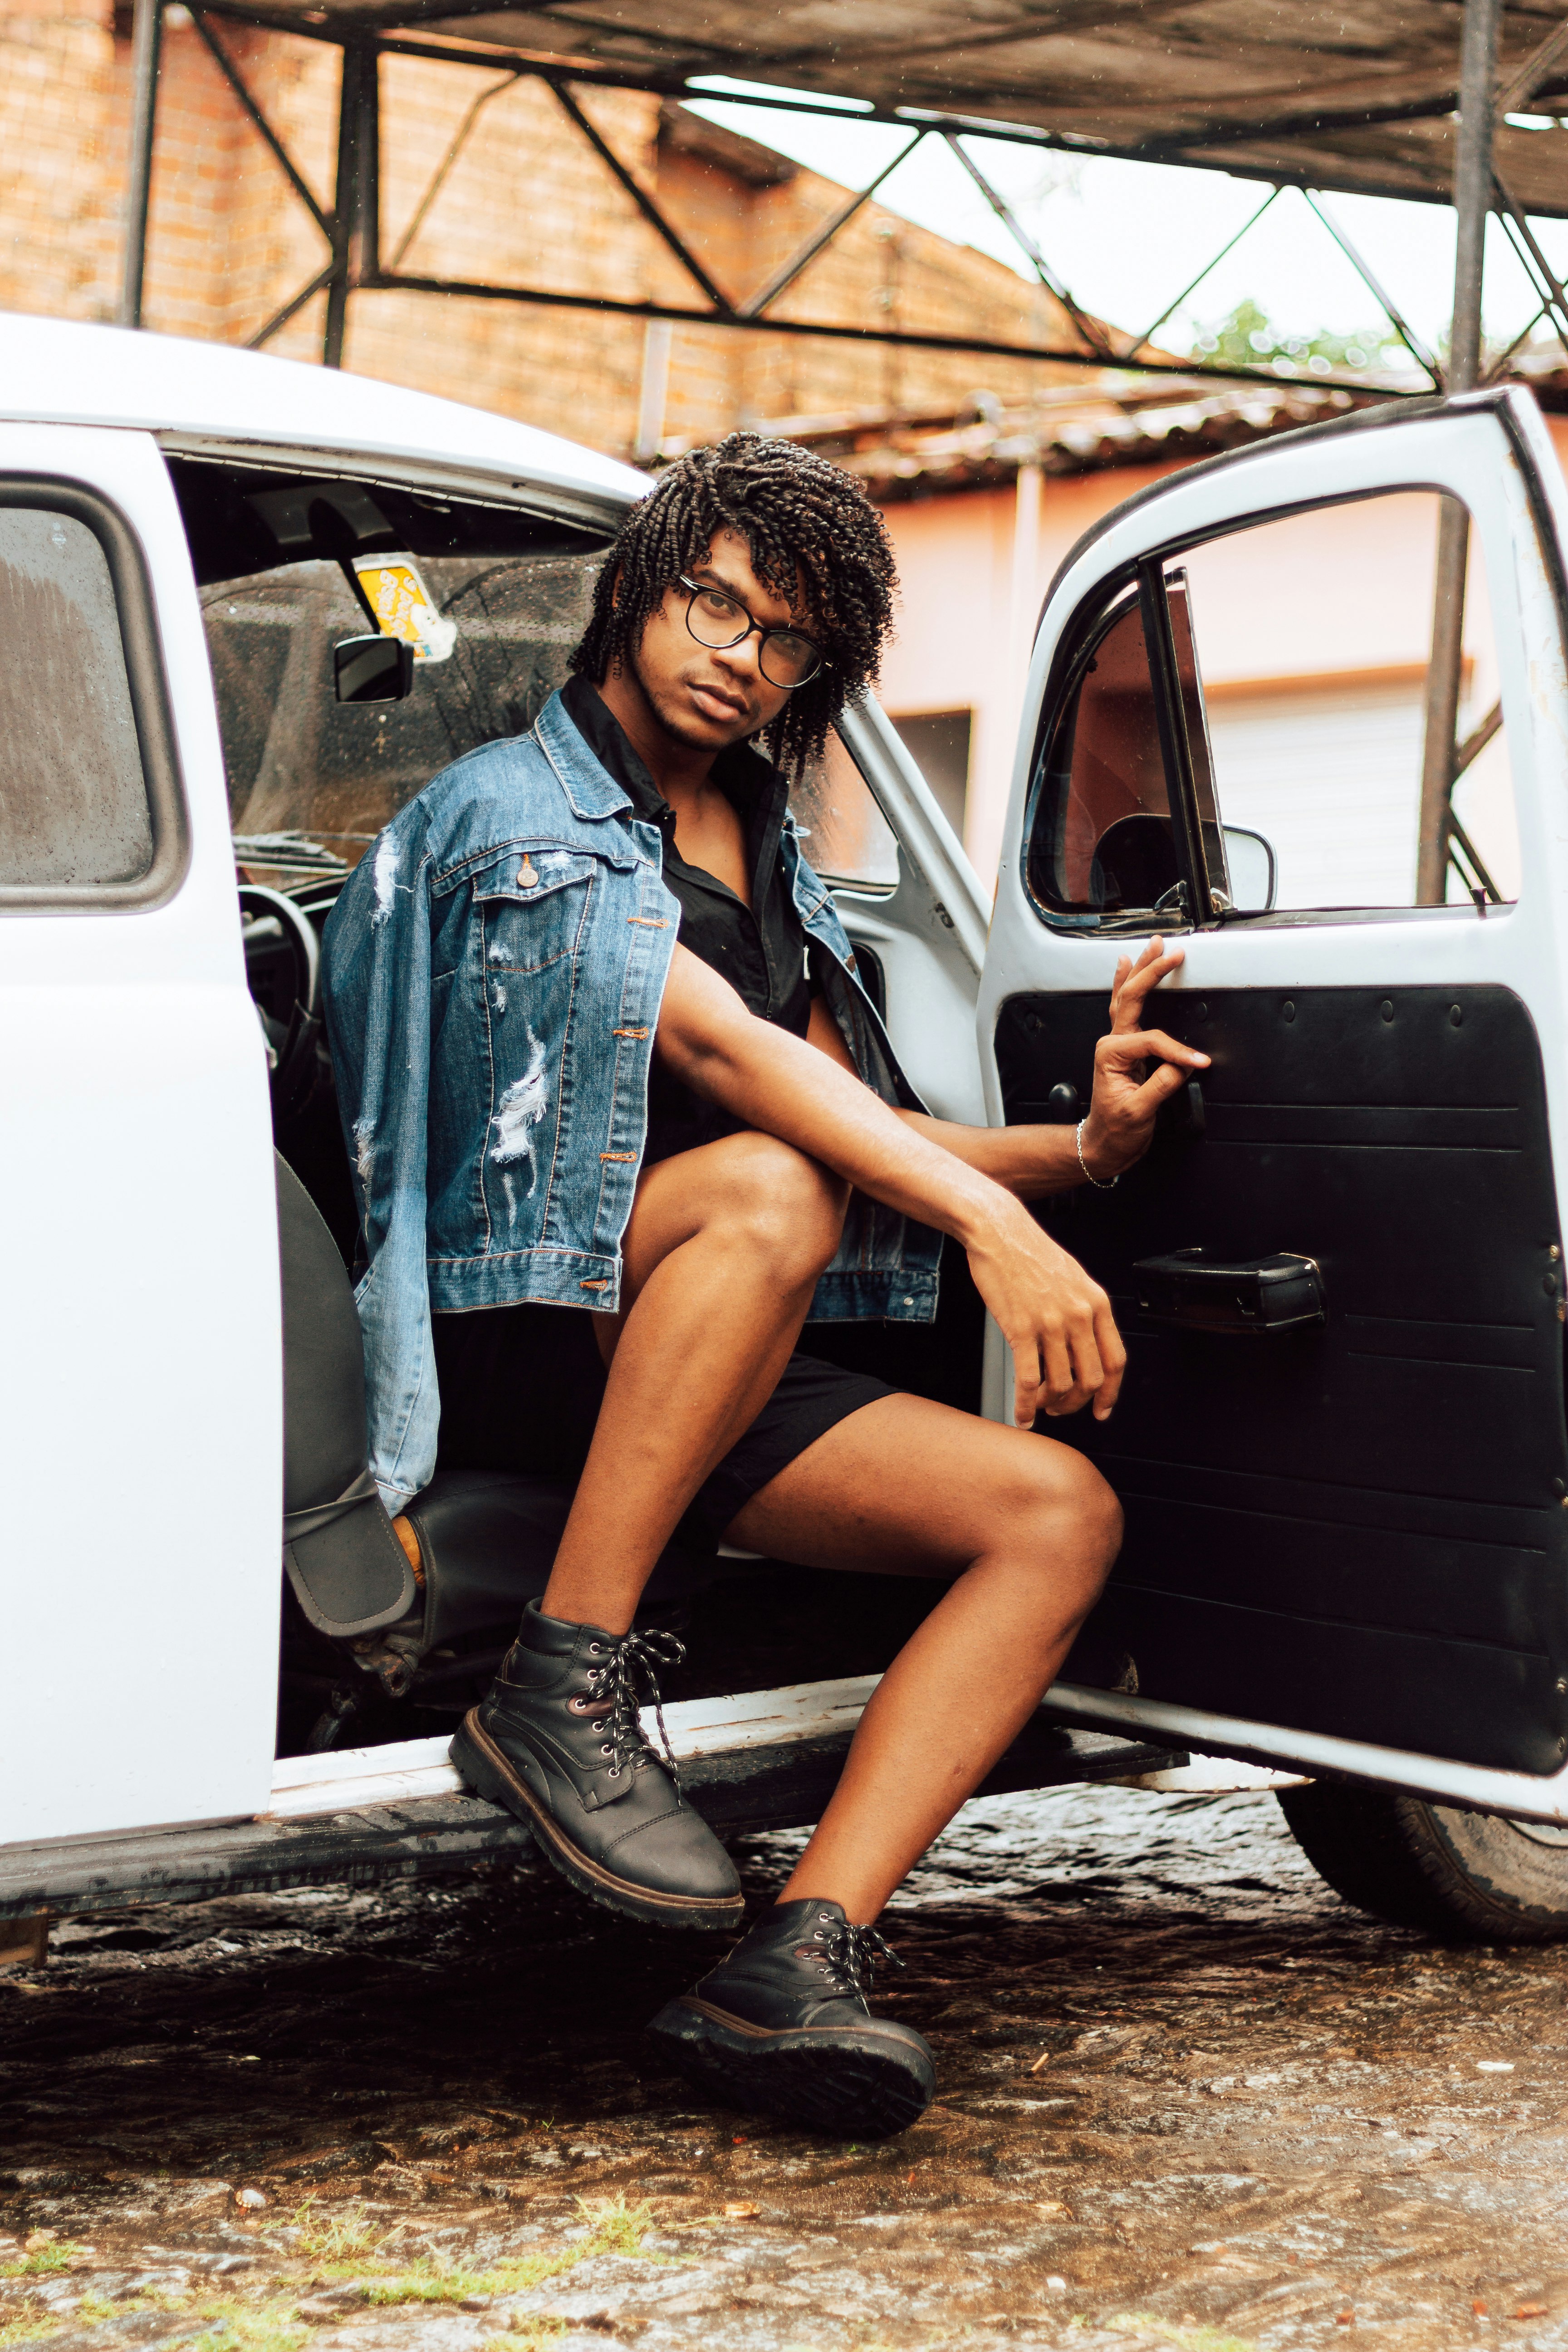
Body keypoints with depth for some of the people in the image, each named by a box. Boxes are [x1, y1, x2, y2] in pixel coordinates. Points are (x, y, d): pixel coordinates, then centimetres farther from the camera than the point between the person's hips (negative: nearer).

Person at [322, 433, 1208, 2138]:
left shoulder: (769, 854, 21)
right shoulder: (515, 808, -4)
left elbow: (865, 1130, 17)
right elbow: (716, 1045, -20)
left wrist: (1079, 1144, -2)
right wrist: (988, 1222, -29)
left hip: (707, 1381, 7)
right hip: (504, 1332, -7)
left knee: (1062, 1512, -12)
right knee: (769, 1194, -36)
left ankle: (796, 1961, -28)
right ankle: (561, 1689, -28)